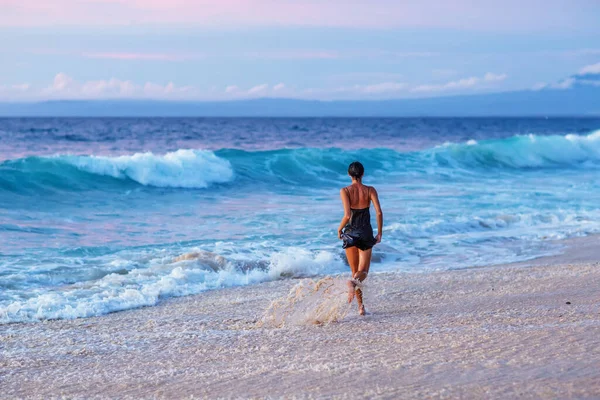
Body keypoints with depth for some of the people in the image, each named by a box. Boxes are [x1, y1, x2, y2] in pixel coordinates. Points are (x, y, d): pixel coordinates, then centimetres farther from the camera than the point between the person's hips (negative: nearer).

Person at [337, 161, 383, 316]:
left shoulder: (345, 191, -9)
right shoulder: (370, 190, -3)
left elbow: (347, 215, -18)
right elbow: (379, 212, -10)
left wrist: (339, 229, -1)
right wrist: (379, 233, 1)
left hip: (350, 233, -1)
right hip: (366, 233, 1)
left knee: (355, 271, 11)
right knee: (363, 271, 7)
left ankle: (361, 307, 4)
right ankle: (354, 282, -30)